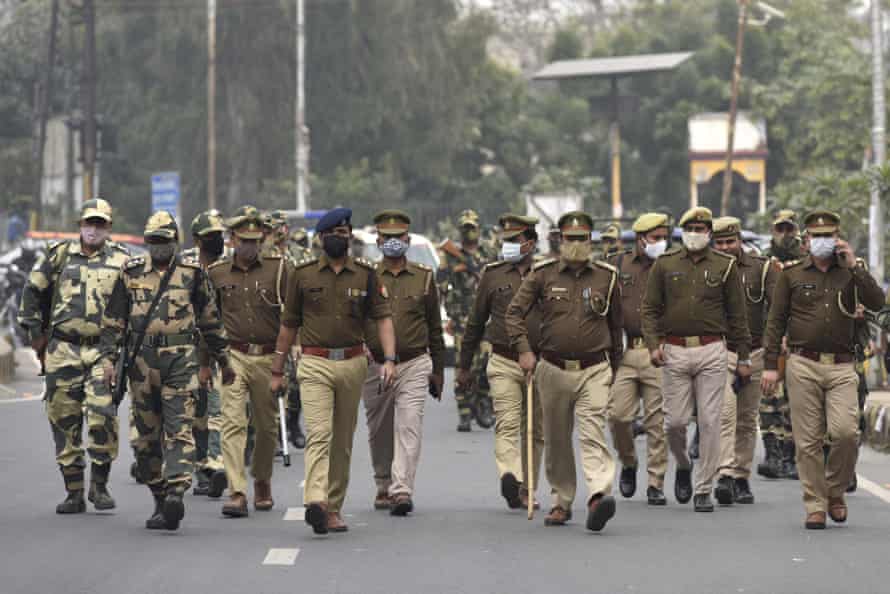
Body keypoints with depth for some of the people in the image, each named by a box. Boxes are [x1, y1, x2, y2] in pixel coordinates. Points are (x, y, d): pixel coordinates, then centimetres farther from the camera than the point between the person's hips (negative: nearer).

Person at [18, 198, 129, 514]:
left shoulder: (121, 261, 7)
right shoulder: (58, 255, 8)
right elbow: (33, 292, 15)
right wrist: (36, 335, 12)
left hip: (103, 352, -1)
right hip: (63, 350, 1)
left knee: (103, 415, -16)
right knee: (64, 421, 2)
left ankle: (99, 485, 0)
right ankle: (73, 493, 10)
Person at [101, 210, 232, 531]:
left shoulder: (192, 273, 6)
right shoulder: (130, 273, 9)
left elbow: (210, 320, 14)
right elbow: (113, 320, 10)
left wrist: (223, 360, 18)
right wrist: (108, 357, 0)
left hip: (180, 361, -2)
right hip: (142, 360, 2)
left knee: (179, 430, -13)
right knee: (146, 435, 5)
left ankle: (176, 492, -24)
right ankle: (160, 500, 15)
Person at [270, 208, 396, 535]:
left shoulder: (365, 274, 7)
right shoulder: (303, 274, 5)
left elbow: (383, 317, 3)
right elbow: (289, 325, 11)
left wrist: (389, 359, -11)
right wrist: (277, 371, 12)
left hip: (352, 363, 2)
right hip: (314, 364, -2)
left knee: (343, 440, 9)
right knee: (319, 433, -18)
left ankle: (334, 507, 18)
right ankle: (316, 503, -31)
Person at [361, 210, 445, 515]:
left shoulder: (424, 277, 6)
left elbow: (435, 328, 11)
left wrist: (438, 371, 12)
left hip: (414, 364, -1)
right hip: (374, 365, 1)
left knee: (408, 427, -14)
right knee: (379, 432, 11)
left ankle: (402, 491, -19)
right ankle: (384, 488, 28)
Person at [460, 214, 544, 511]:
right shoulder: (492, 274, 6)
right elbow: (476, 321, 14)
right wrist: (464, 365, 16)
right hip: (503, 364, -1)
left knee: (534, 430, 8)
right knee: (507, 423, -18)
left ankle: (526, 491, 19)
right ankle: (510, 478, -34)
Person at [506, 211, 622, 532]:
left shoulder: (606, 276, 5)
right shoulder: (543, 274, 3)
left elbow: (615, 324, 14)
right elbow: (515, 312, 4)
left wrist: (615, 366, 18)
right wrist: (523, 350, -8)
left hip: (594, 370, -2)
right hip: (553, 370, 2)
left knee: (593, 433, -18)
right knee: (557, 440, 11)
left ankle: (599, 495, -31)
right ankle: (562, 502, 24)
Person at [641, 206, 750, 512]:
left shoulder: (725, 266, 5)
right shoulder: (665, 264, 7)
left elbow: (737, 315, 8)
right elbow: (650, 308, 7)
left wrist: (744, 357, 6)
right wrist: (653, 344, -8)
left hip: (711, 352, -1)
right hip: (674, 352, 1)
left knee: (710, 421, -4)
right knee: (675, 421, -1)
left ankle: (704, 490, 3)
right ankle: (683, 465, 30)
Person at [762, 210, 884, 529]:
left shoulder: (852, 272, 11)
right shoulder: (792, 274, 8)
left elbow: (877, 302, -5)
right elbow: (775, 321, 7)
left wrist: (854, 266, -10)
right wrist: (770, 365, 0)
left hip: (841, 368, 0)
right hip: (803, 365, 0)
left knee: (846, 432, -14)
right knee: (808, 440, -2)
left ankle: (836, 491, 9)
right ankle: (815, 506, 6)